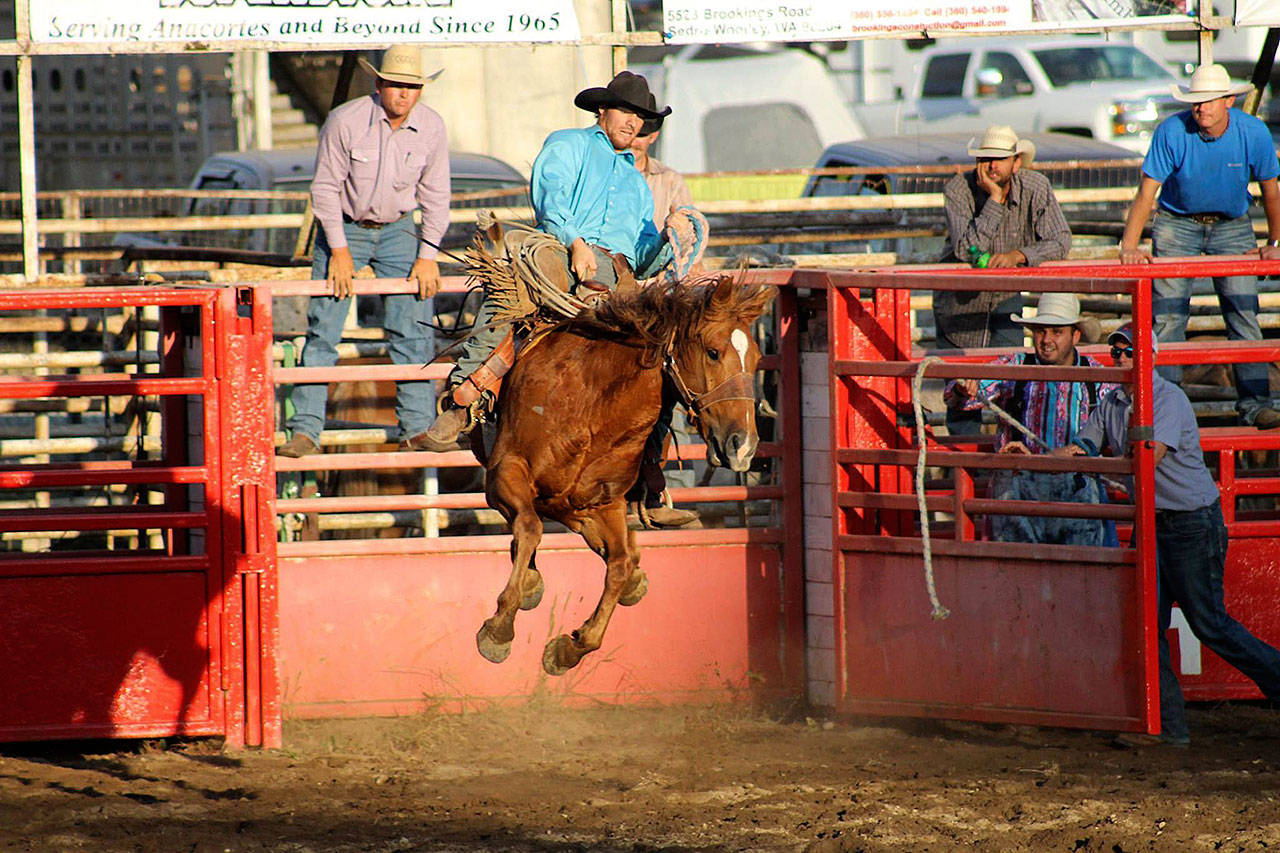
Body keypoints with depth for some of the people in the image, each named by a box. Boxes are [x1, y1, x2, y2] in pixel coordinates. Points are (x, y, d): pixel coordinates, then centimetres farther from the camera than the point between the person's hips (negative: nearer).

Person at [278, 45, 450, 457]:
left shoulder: (431, 128, -9)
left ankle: (417, 427, 2)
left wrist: (428, 256, -6)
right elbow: (325, 187, -12)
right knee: (323, 329, -8)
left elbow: (435, 195, 0)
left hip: (398, 230, 2)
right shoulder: (345, 121, -19)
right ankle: (305, 431, -7)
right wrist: (339, 250, -14)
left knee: (411, 328, -4)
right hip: (344, 228, -2)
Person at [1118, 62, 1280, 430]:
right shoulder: (1172, 132, -21)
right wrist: (1129, 246, -29)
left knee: (1244, 313, -8)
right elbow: (1146, 194, -20)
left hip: (1232, 225, 1)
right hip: (1177, 222, -1)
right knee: (1167, 315, -9)